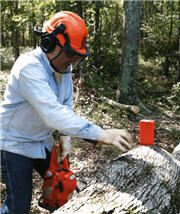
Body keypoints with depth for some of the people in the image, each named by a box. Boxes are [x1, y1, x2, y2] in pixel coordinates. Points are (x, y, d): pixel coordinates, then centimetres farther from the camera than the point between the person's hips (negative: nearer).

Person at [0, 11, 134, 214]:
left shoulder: (64, 66, -4)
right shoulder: (29, 67, -31)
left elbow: (66, 105, 3)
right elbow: (52, 112, -42)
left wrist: (65, 137, -13)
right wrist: (100, 134, -46)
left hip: (43, 142, 8)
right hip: (16, 144, -7)